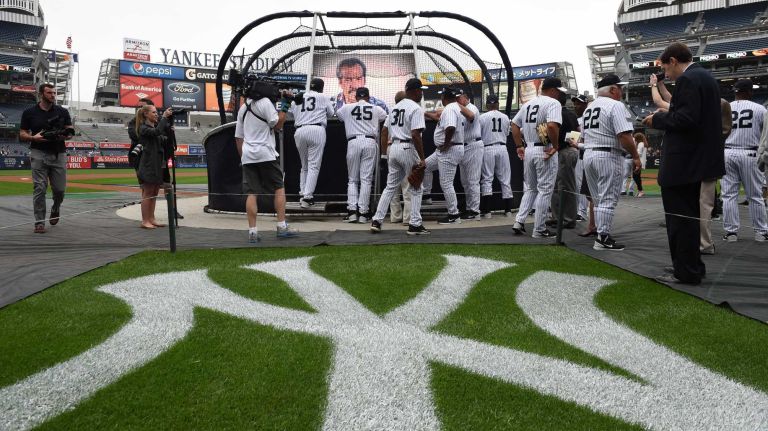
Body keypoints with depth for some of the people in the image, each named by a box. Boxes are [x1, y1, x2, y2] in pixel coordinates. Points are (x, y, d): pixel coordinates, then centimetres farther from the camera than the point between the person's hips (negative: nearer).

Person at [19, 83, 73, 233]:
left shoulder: (62, 112, 9)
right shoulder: (29, 112, 5)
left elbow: (70, 131, 10)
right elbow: (22, 134, 6)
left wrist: (64, 135, -13)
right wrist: (34, 138, -15)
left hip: (59, 154, 2)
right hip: (39, 154, -1)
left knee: (60, 189, 1)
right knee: (40, 189, -5)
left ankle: (55, 209, 32)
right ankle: (39, 221, 1)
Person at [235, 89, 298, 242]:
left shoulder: (243, 107, 17)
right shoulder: (265, 102, -4)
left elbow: (238, 137, 17)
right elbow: (277, 126, -5)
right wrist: (284, 108, 2)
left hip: (247, 155, 6)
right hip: (265, 154, -6)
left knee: (251, 193, 2)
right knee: (279, 187, 4)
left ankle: (252, 232, -2)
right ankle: (282, 227, 0)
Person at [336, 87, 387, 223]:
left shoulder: (347, 108, 12)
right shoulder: (376, 109, 12)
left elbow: (337, 113, 33)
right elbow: (386, 117, 31)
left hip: (353, 142, 0)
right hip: (370, 142, 0)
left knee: (352, 179, 8)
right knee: (366, 179, 0)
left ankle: (352, 211, -4)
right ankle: (363, 212, -4)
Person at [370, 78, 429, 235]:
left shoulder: (395, 107, 15)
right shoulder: (416, 108, -9)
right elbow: (415, 135, -20)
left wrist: (386, 154, 20)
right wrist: (422, 158, -18)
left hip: (393, 148, 7)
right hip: (408, 149, -7)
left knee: (390, 187, 13)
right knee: (415, 189, 3)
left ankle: (377, 221, 8)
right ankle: (415, 225, 3)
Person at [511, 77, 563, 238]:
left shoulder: (528, 103, 14)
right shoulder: (553, 103, -10)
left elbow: (514, 124, 16)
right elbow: (552, 126, -26)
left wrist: (519, 146, 16)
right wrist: (556, 146, -15)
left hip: (527, 150, 7)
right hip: (545, 151, -7)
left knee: (530, 188, 18)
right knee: (545, 190, 1)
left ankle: (519, 221, 7)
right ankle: (539, 229, 4)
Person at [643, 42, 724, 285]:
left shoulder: (687, 80, -16)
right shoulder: (705, 77, 16)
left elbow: (685, 119, -25)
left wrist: (658, 119, -11)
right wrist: (663, 117, 15)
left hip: (682, 162, -10)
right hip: (699, 156, 10)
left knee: (680, 214, -3)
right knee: (689, 214, 18)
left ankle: (686, 272, 3)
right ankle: (692, 265, 28)